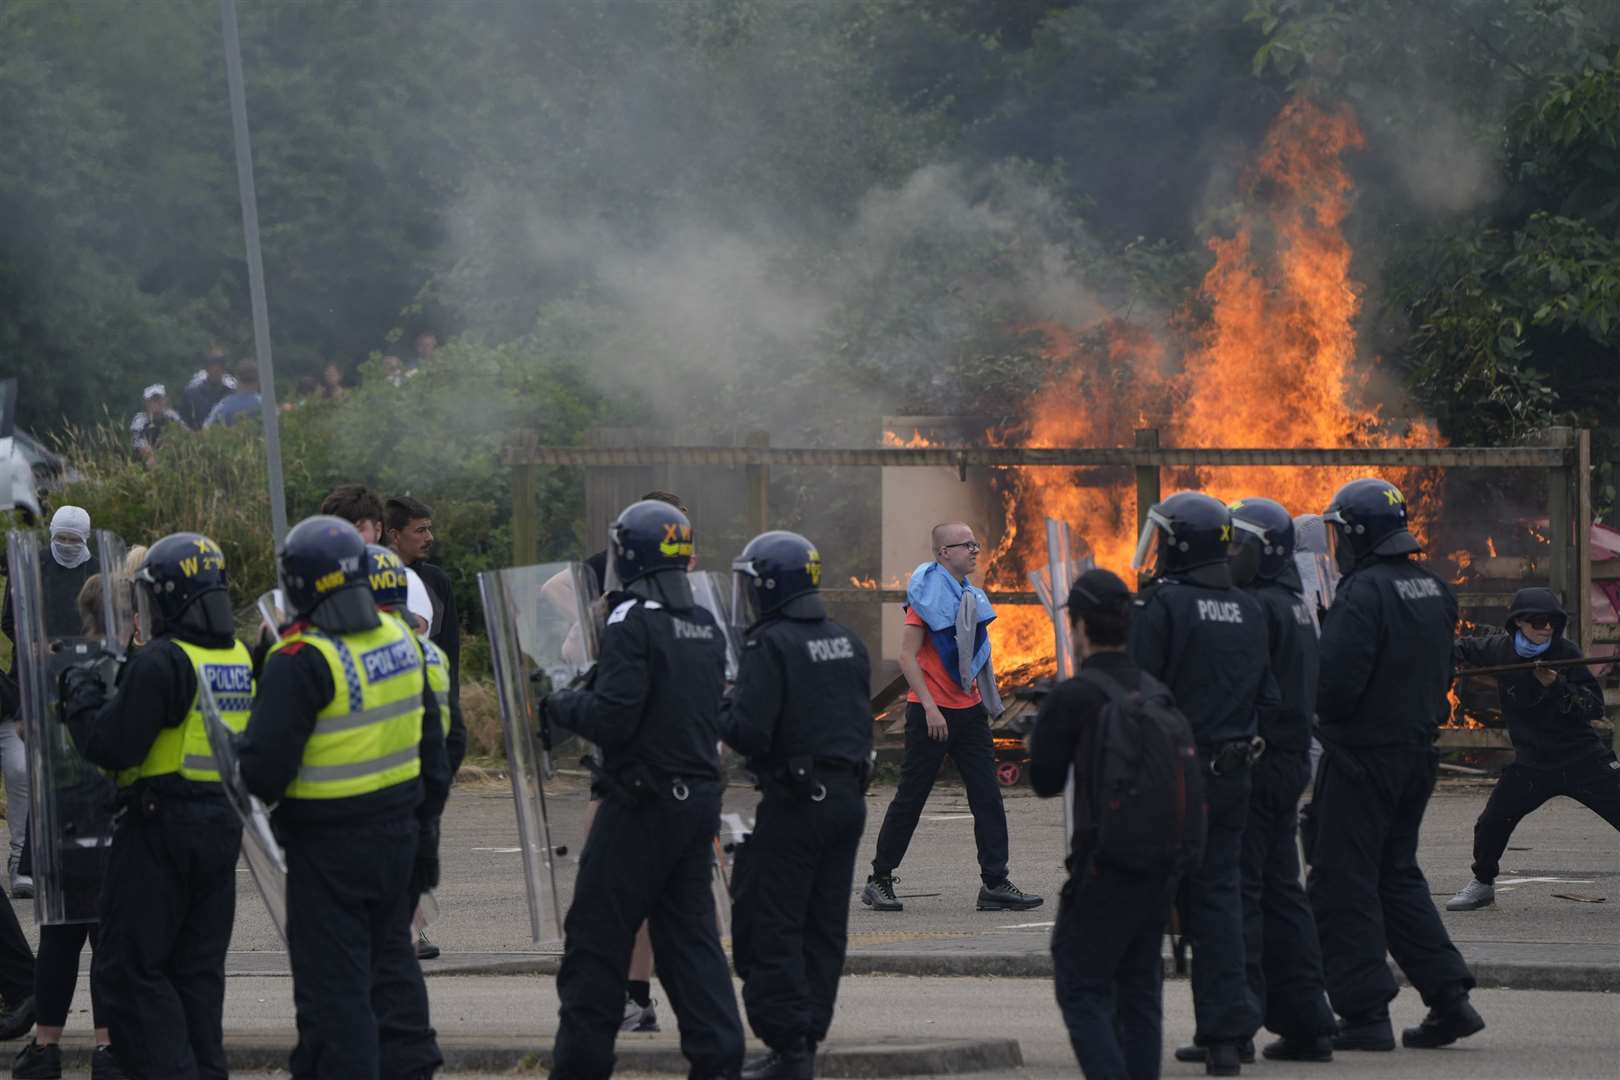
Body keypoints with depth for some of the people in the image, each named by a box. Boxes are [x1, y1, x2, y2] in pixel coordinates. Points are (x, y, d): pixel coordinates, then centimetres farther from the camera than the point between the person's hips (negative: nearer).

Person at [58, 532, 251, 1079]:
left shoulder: (162, 663, -17)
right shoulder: (240, 659, 8)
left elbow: (113, 746, -19)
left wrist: (83, 695, -1)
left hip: (161, 828, -8)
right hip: (223, 824, 8)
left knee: (130, 968, -2)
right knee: (199, 967, 14)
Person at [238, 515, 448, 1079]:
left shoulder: (301, 662, -19)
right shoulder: (400, 640, 4)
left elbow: (265, 769, -21)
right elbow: (431, 744, 13)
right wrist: (425, 826, 21)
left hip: (330, 843, -7)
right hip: (399, 831, 7)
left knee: (334, 979, 0)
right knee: (391, 958, 21)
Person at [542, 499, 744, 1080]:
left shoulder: (633, 622, -15)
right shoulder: (706, 626, 10)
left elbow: (612, 717, -21)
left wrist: (561, 706, -2)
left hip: (641, 801, -7)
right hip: (700, 796, 7)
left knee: (597, 935, 2)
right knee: (690, 932, 11)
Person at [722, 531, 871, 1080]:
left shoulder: (772, 645, -13)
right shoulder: (848, 644, 12)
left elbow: (748, 731, -19)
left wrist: (719, 709, -1)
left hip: (794, 803, -8)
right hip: (848, 797, 8)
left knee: (768, 929, -3)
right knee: (824, 927, 12)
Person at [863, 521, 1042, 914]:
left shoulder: (969, 595, 13)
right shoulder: (927, 594, -11)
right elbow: (907, 657, -16)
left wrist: (986, 701, 19)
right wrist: (930, 708, -21)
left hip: (968, 710, 7)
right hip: (931, 712, -7)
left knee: (988, 797, 0)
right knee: (910, 798, -1)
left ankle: (995, 884, 0)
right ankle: (880, 881, 9)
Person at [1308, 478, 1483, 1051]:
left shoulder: (1363, 593, -18)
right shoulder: (1434, 590, 9)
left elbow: (1334, 681, -22)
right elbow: (1441, 671, 16)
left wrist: (1324, 715, -3)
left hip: (1362, 757, -8)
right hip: (1418, 750, 8)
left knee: (1343, 883, 0)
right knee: (1397, 877, 19)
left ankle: (1365, 1014, -2)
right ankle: (1450, 999, 13)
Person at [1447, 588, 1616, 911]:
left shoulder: (1566, 653, -11)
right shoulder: (1498, 650, -4)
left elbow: (1595, 707, -13)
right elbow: (1461, 649, 19)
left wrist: (1557, 686, -26)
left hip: (1582, 760, -3)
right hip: (1532, 763, 3)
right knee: (1490, 825, 2)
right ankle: (1482, 884, 28)